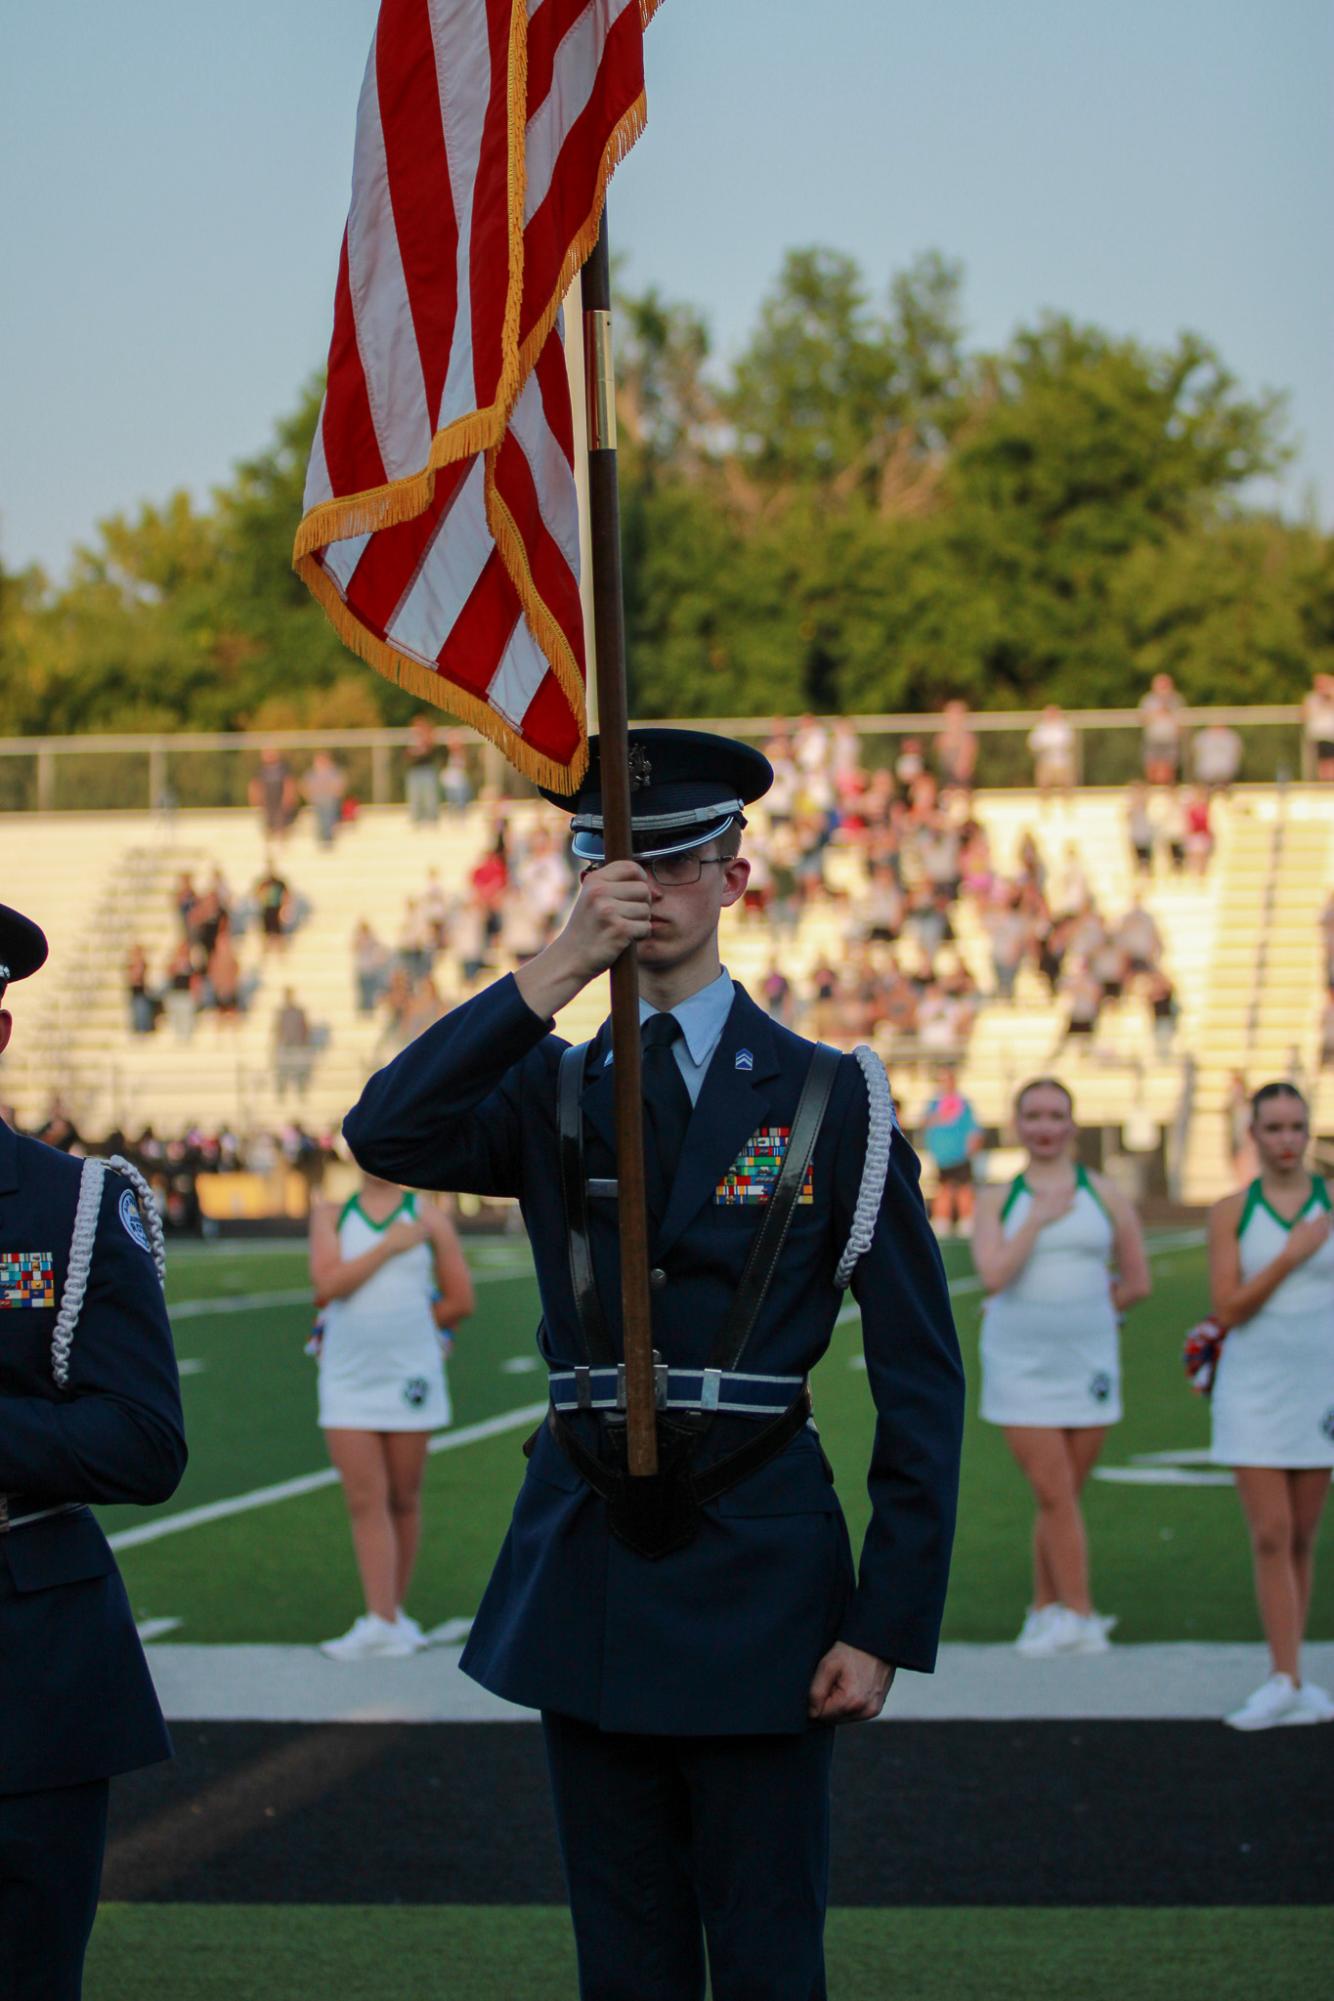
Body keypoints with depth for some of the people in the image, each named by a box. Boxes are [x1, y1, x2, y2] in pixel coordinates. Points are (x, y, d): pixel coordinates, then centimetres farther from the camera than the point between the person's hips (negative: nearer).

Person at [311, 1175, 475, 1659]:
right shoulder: (331, 1215, 6)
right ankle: (380, 1624, -10)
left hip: (410, 1378, 0)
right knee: (366, 1501, -6)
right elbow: (327, 1284, -10)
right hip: (347, 1380, 0)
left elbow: (460, 1301, 6)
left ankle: (396, 1612, 17)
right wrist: (390, 1245, -11)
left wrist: (401, 1329, 6)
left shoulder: (429, 1218, 4)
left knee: (402, 1500, 5)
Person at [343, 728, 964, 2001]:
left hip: (754, 1583, -3)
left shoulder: (828, 1099, 0)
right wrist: (557, 972, -21)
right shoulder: (550, 1093, 8)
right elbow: (385, 1138, -15)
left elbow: (919, 1379, -1)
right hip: (586, 1575, 3)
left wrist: (887, 1625, -7)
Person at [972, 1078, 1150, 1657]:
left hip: (1088, 1363, 1)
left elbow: (1136, 1283, 11)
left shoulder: (1105, 1195, 7)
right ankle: (1079, 1617, -4)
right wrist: (1039, 1218, -9)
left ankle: (1047, 1609, 17)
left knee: (1062, 1496, 5)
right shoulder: (997, 1200, 4)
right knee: (1054, 1493, -7)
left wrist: (1079, 1315, 10)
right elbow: (993, 1276, -11)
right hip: (1020, 1365, -1)